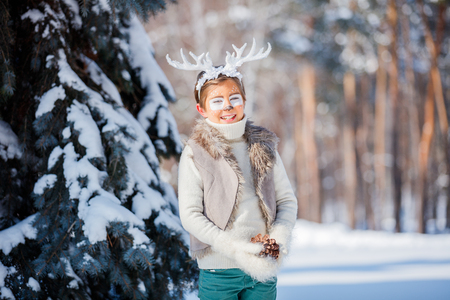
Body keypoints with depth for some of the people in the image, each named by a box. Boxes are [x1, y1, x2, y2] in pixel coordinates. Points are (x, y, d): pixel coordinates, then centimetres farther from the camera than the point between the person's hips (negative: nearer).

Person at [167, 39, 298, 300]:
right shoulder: (196, 154, -3)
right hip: (219, 270, -3)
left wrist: (278, 238, -9)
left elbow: (287, 200, 10)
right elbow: (190, 215, -7)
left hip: (264, 269, 3)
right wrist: (237, 248, -16)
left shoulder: (263, 146, 8)